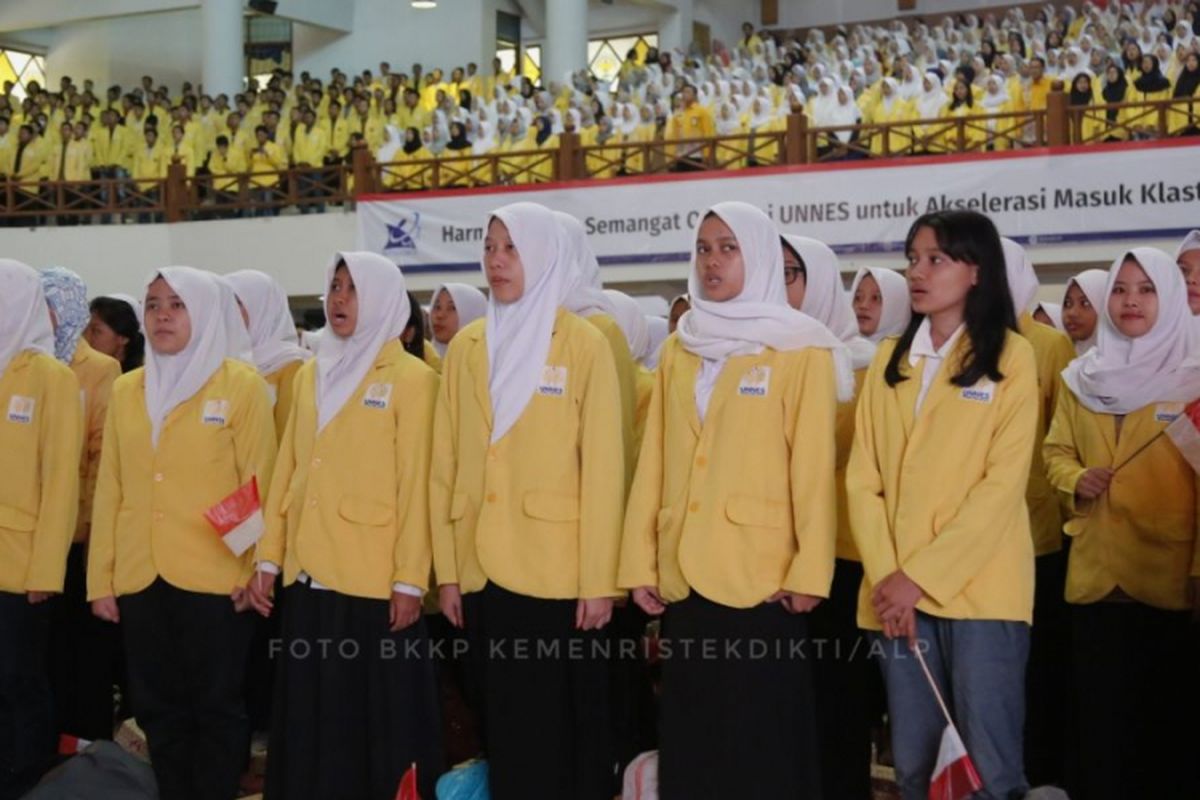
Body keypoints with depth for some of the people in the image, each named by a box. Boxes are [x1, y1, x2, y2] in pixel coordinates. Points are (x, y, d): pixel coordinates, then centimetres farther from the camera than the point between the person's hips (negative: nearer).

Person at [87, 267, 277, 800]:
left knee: (216, 707, 5)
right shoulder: (125, 390, 11)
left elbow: (258, 485, -4)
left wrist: (256, 570, -8)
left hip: (215, 577, -4)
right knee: (158, 709, 12)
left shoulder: (241, 385, -2)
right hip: (139, 579, 4)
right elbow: (109, 489, 10)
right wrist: (100, 578, 6)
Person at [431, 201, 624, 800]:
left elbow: (603, 470, -7)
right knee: (504, 729, 13)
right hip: (482, 571, 4)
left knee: (566, 730, 4)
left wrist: (598, 579, -11)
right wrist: (446, 569, 4)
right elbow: (445, 465, 8)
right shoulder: (466, 346, 9)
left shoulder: (584, 344, -4)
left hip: (558, 572, -4)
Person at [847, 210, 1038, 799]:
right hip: (897, 594, 4)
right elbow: (863, 477, 6)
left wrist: (923, 575, -14)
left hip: (979, 589, -4)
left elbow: (1002, 484, -9)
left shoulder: (1011, 357, -2)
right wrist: (885, 575, -8)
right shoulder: (890, 360, 12)